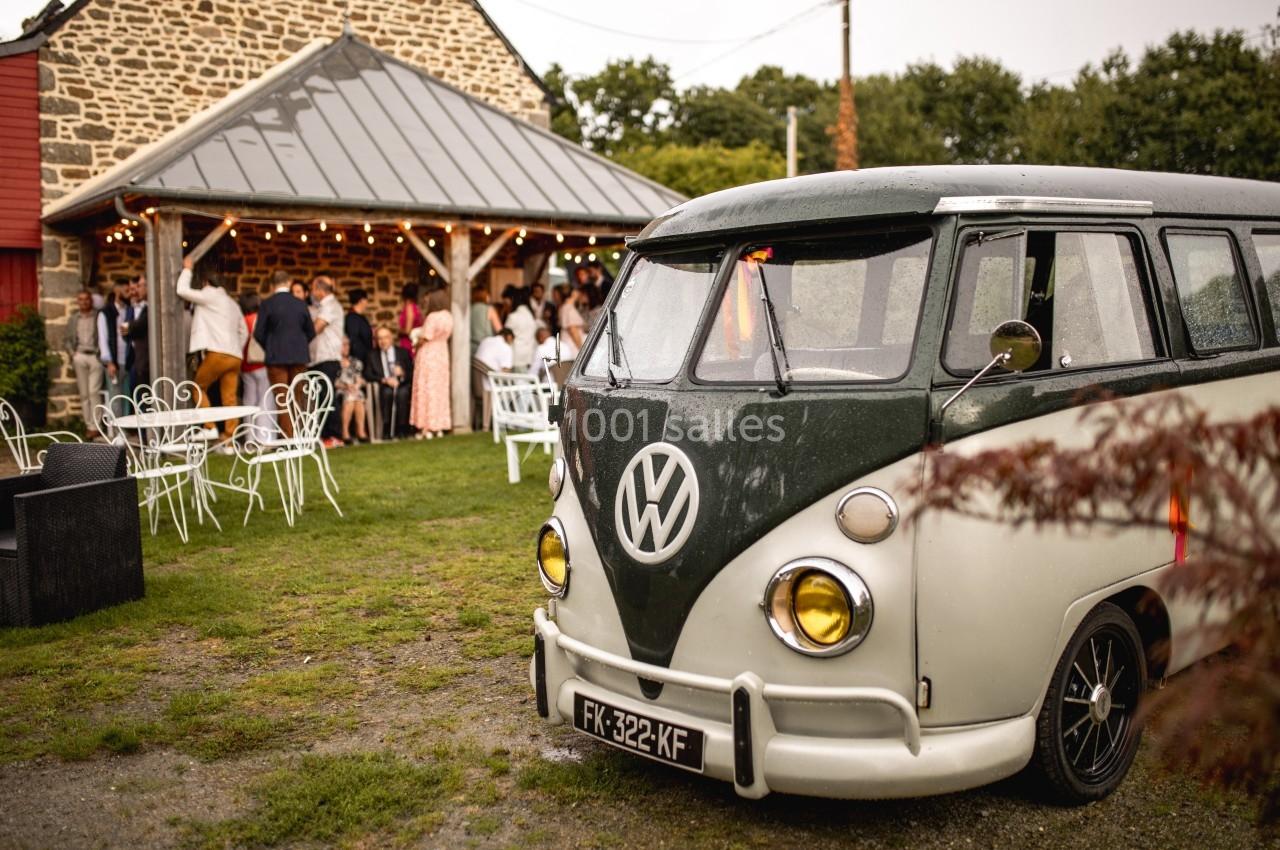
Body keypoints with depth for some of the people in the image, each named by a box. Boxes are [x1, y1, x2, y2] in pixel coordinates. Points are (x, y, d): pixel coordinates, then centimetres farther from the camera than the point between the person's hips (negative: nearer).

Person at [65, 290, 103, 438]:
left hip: (95, 355, -4)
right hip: (79, 356, 4)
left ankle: (95, 426, -11)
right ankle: (88, 425, 8)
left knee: (94, 391, -11)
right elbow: (68, 339, 18)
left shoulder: (98, 317, 3)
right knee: (83, 393, 4)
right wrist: (72, 353, 3)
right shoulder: (73, 319, 15)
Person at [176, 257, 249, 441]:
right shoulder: (233, 303, 25)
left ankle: (210, 427, 0)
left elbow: (182, 290, -1)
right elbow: (244, 332, 27)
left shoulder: (210, 296, 2)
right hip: (235, 356, 7)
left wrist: (187, 269, 12)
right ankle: (230, 440, -1)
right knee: (229, 399, 3)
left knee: (199, 387, 10)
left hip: (218, 353, -7)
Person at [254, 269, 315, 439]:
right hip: (299, 356, 3)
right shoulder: (300, 304, 3)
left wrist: (269, 348, 13)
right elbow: (311, 332, 7)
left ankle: (288, 436, -4)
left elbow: (258, 333, -4)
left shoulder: (267, 304, -5)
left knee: (282, 399, 0)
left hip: (276, 357, -3)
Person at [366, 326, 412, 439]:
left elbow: (412, 373, 8)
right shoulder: (373, 356, 16)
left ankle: (402, 429, -30)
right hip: (384, 387, 0)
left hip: (403, 386, 0)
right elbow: (368, 375, 2)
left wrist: (403, 373, -15)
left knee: (402, 392, -36)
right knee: (387, 392, -35)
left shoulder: (403, 352, 15)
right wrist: (384, 380, -15)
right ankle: (387, 429, -30)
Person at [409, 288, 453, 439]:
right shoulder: (449, 317, 3)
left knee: (426, 391, -1)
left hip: (428, 356, -7)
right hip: (442, 355, 7)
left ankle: (427, 428, -1)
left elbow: (425, 339, -18)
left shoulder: (432, 317, -19)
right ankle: (439, 427, 14)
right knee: (440, 390, 11)